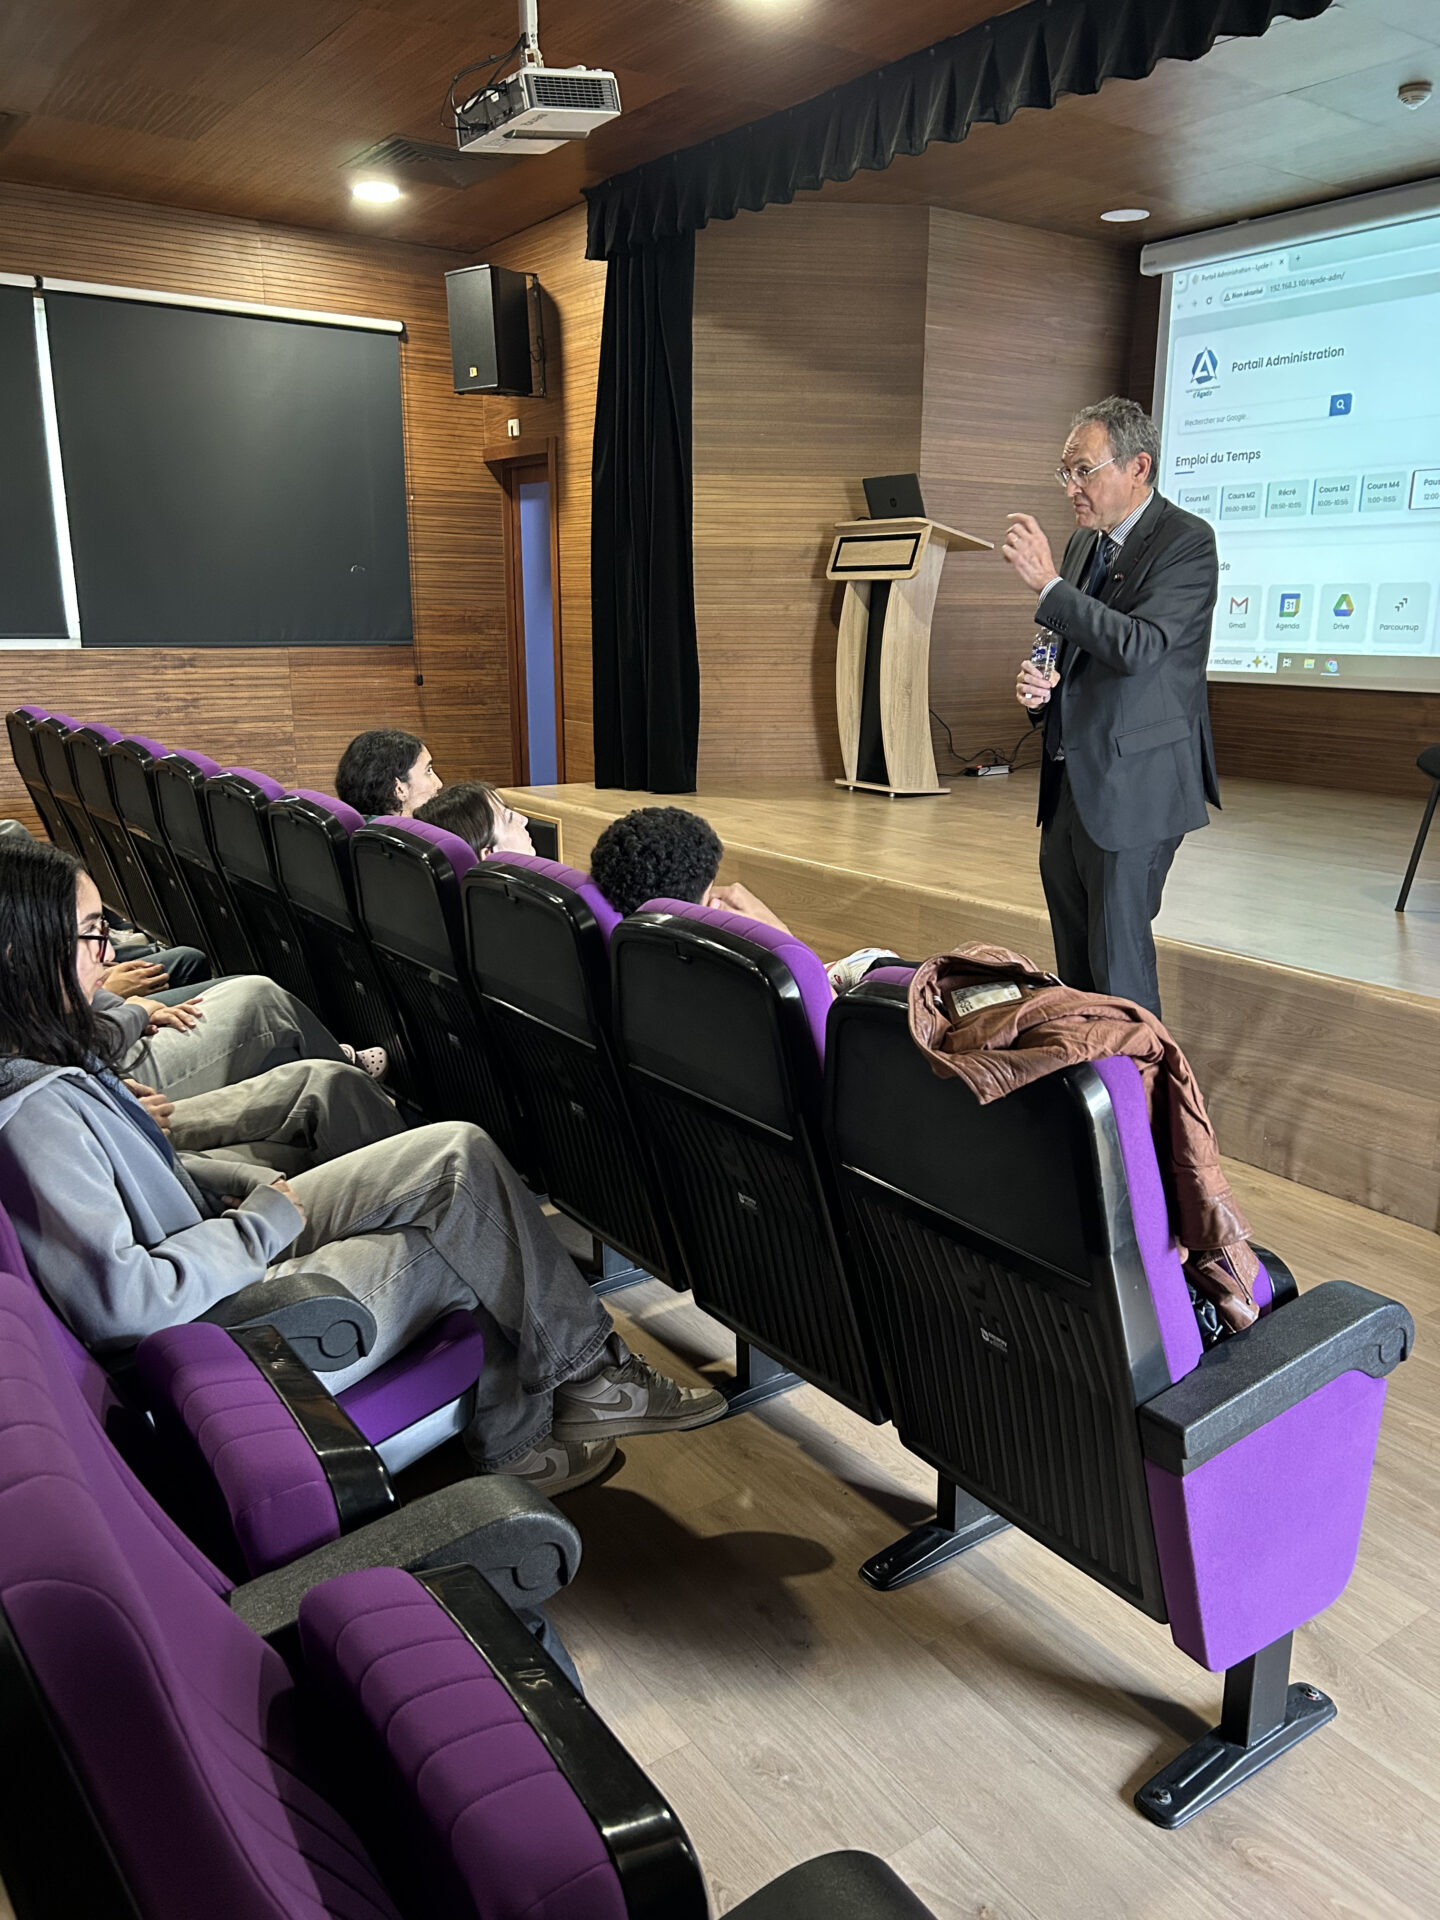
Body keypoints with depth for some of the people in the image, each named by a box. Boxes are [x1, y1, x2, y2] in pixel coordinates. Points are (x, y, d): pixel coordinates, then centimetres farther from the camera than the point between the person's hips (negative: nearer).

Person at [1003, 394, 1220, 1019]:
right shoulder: (1083, 541, 13)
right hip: (1069, 779, 8)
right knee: (1073, 955, 16)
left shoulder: (1186, 542, -11)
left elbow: (1136, 649, -25)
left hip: (1134, 784, -8)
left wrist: (1048, 581, -26)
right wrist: (1041, 681, 3)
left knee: (1118, 956, -4)